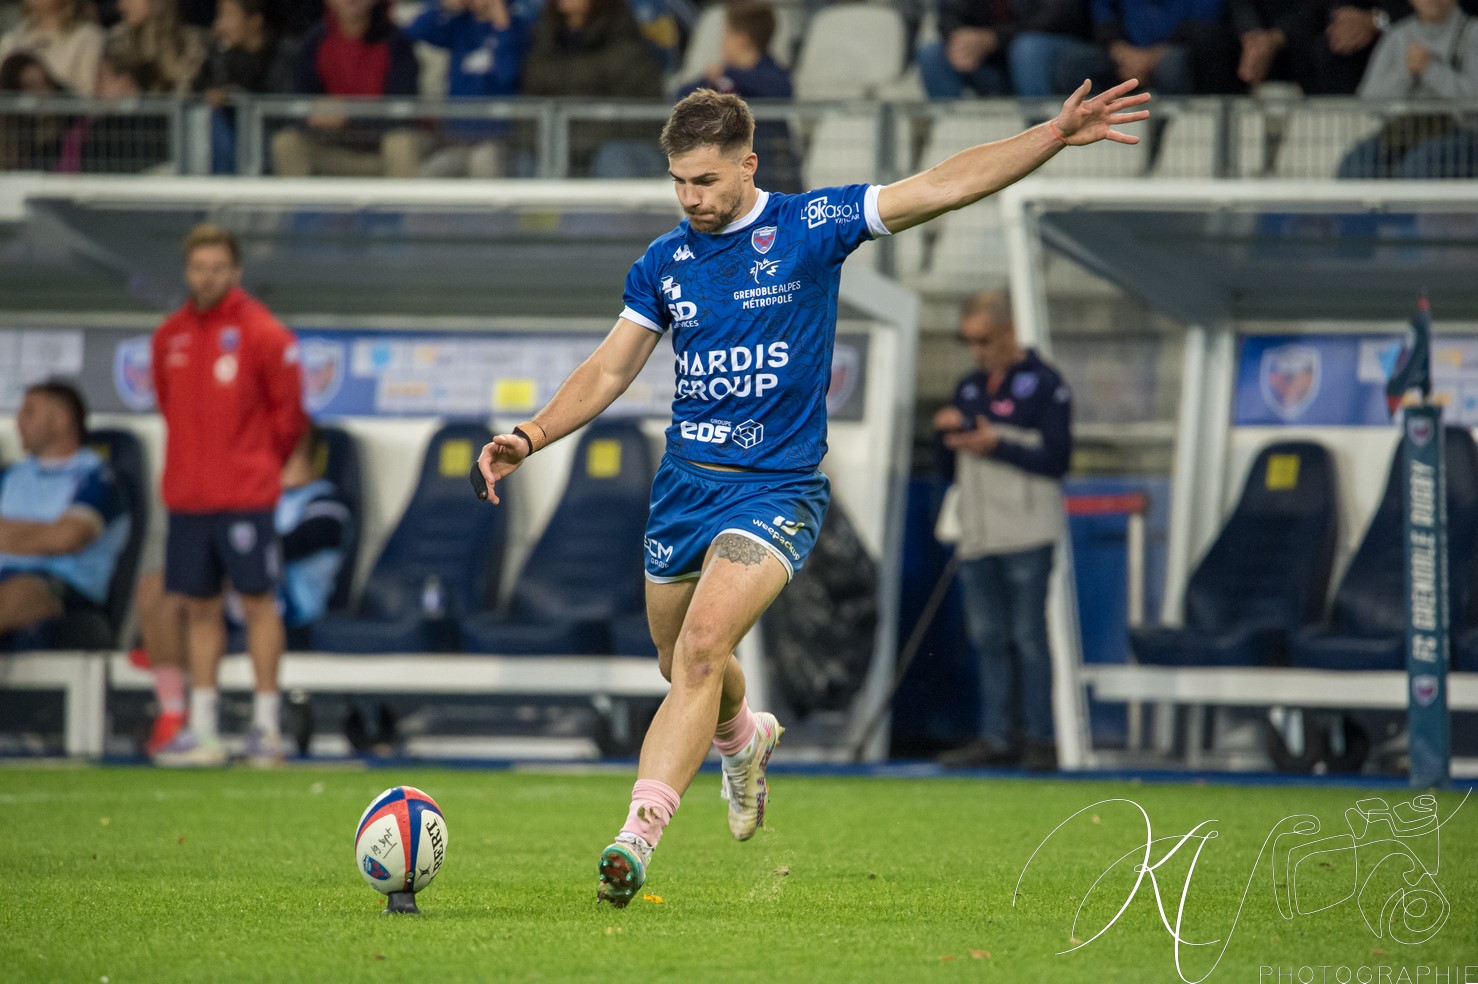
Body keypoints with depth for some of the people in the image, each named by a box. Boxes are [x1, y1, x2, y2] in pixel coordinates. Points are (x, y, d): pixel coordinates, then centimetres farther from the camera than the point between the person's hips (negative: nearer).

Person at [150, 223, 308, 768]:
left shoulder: (262, 332, -6)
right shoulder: (170, 336, 9)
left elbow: (288, 412, 0)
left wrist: (260, 465, 7)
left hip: (245, 496, -5)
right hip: (187, 495, 5)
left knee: (257, 601, -3)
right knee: (200, 607, 7)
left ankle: (266, 724, 2)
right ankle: (201, 730, 10)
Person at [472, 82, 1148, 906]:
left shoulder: (809, 227, -5)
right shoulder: (665, 263, 7)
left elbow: (942, 187, -10)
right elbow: (609, 372, 14)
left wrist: (1056, 135, -18)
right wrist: (531, 437, 1)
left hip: (776, 489, -5)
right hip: (684, 486, 5)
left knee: (703, 648, -22)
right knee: (684, 665, 16)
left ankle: (639, 835, -26)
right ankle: (745, 740, 51)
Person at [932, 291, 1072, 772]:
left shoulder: (1044, 385, -3)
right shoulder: (968, 389, 17)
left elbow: (1056, 459, -10)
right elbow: (951, 470, 20)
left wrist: (997, 446, -17)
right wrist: (948, 435, -1)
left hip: (1026, 537, -7)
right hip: (977, 535, 7)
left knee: (1028, 637, -7)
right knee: (988, 639, 6)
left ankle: (1041, 737, -3)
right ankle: (995, 737, 9)